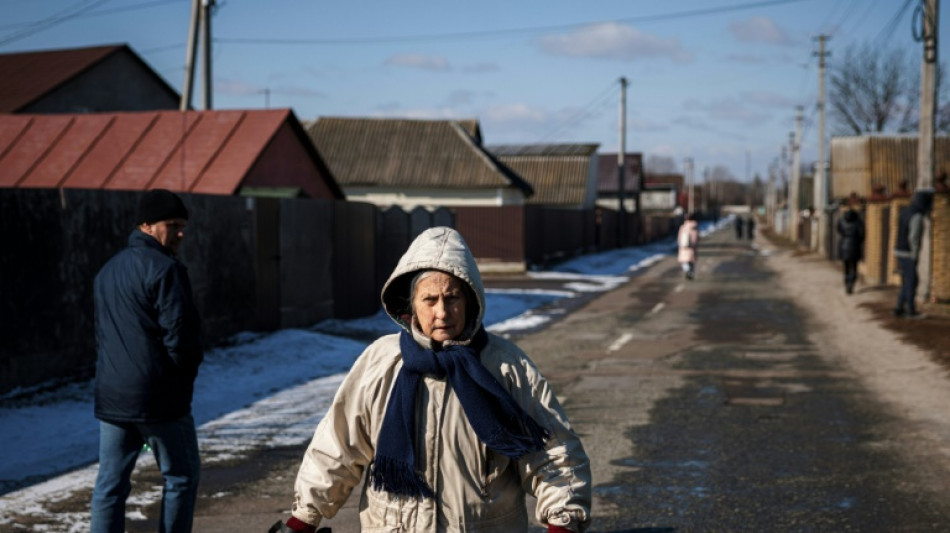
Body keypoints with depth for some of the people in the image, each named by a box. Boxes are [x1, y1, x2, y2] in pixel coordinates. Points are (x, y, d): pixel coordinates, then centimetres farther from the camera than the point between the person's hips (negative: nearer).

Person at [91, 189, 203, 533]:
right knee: (181, 476, 8)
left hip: (110, 397, 7)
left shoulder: (107, 271, 15)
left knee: (110, 483, 9)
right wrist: (186, 378, 0)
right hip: (159, 399, -7)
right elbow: (179, 336, -18)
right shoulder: (165, 269, -13)